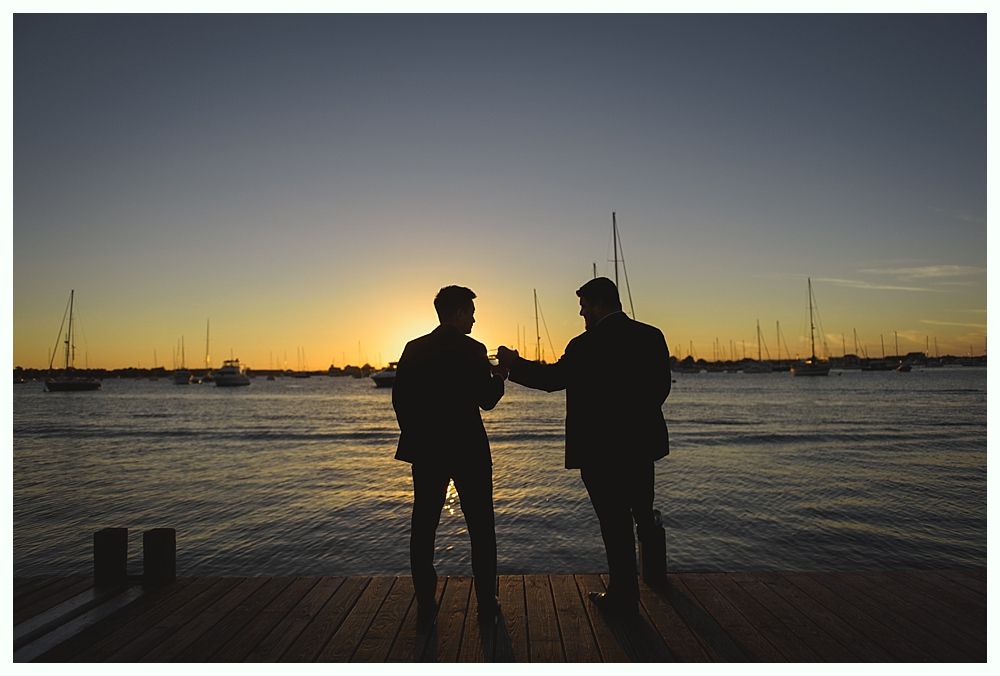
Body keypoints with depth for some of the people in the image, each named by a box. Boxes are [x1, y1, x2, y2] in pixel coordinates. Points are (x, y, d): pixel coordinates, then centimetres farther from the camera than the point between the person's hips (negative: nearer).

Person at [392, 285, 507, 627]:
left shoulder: (413, 349, 3)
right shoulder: (473, 350, -9)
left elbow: (400, 398, 3)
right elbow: (486, 400, -9)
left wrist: (415, 435, 14)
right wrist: (499, 376, 9)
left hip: (426, 451, 3)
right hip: (468, 450, -3)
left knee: (423, 528, 10)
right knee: (481, 528, 9)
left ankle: (425, 605, 14)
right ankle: (486, 603, 15)